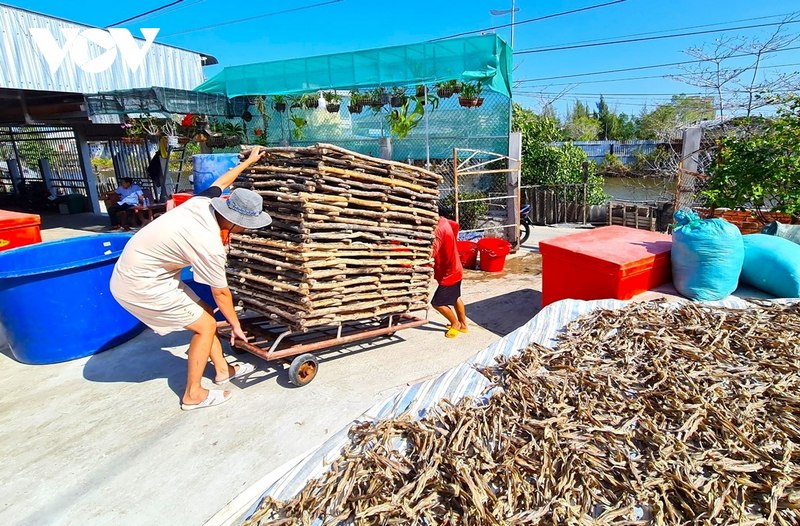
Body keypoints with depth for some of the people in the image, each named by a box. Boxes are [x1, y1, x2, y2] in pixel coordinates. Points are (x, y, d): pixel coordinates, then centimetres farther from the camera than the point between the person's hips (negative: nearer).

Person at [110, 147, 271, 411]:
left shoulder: (202, 202, -9)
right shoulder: (209, 244, -28)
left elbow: (221, 182, 16)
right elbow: (220, 293, -14)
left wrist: (248, 162, 29)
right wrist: (236, 326, 1)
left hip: (138, 268, 9)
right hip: (141, 285, -9)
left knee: (204, 314, 14)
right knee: (205, 325, -2)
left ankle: (222, 369, 29)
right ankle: (193, 395, 11)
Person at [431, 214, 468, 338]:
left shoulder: (438, 230, -31)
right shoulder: (443, 221, -4)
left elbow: (432, 252, -41)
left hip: (448, 273, -10)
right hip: (454, 270, 10)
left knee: (437, 303, 1)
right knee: (455, 298, 24)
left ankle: (456, 324, 21)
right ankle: (463, 324, 39)